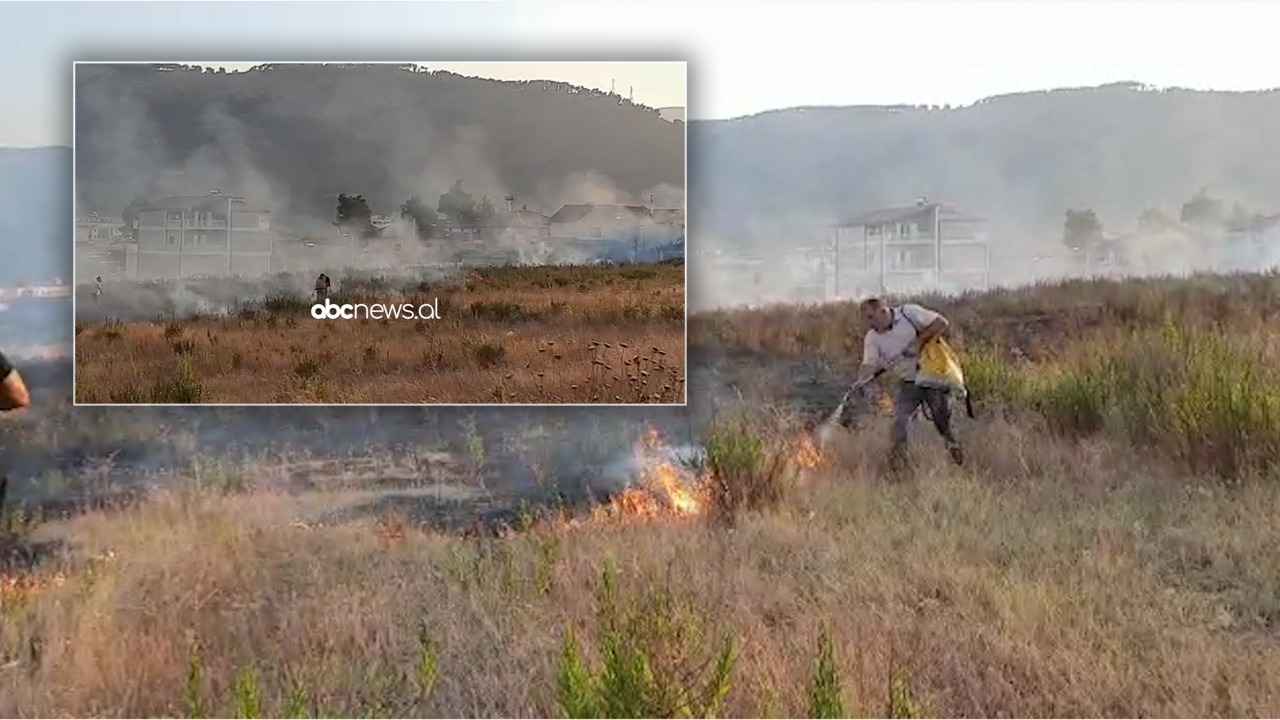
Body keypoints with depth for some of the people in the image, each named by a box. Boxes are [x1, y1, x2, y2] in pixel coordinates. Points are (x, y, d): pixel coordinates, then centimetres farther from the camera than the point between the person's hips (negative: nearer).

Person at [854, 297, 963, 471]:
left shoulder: (909, 313, -10)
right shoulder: (872, 338, 0)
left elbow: (942, 323, -11)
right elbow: (869, 364, -9)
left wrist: (919, 341, -20)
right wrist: (861, 380, -31)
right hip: (908, 383, 3)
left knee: (943, 421, 1)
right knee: (899, 421, -14)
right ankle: (896, 466, -9)